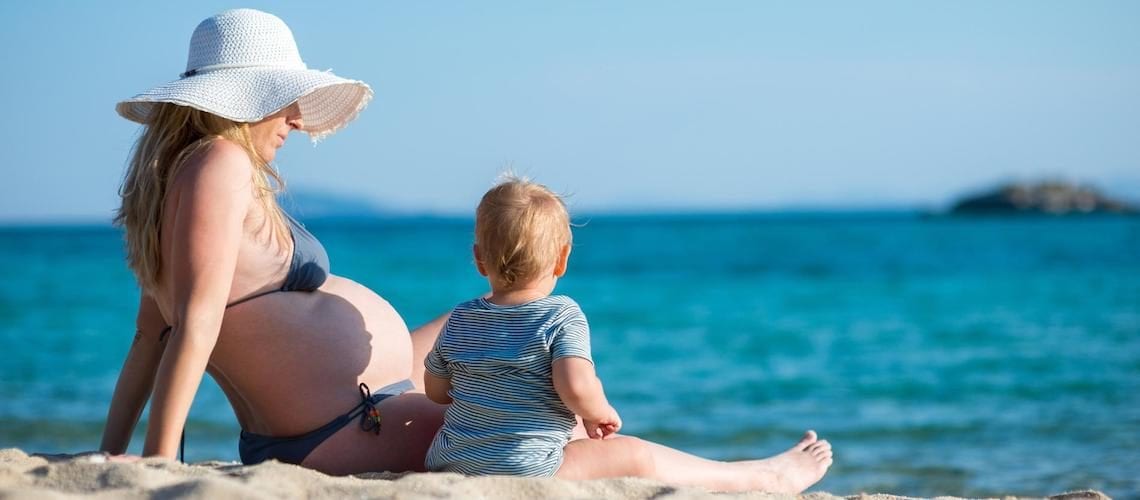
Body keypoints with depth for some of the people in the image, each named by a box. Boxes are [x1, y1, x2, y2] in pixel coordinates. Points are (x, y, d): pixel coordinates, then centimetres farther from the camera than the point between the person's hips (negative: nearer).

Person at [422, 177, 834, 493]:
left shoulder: (459, 321, 5)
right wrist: (601, 412, -5)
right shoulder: (563, 317, -12)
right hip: (525, 472, -7)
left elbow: (435, 390, 15)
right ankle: (768, 478, 9)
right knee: (638, 455, 3)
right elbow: (577, 388, -26)